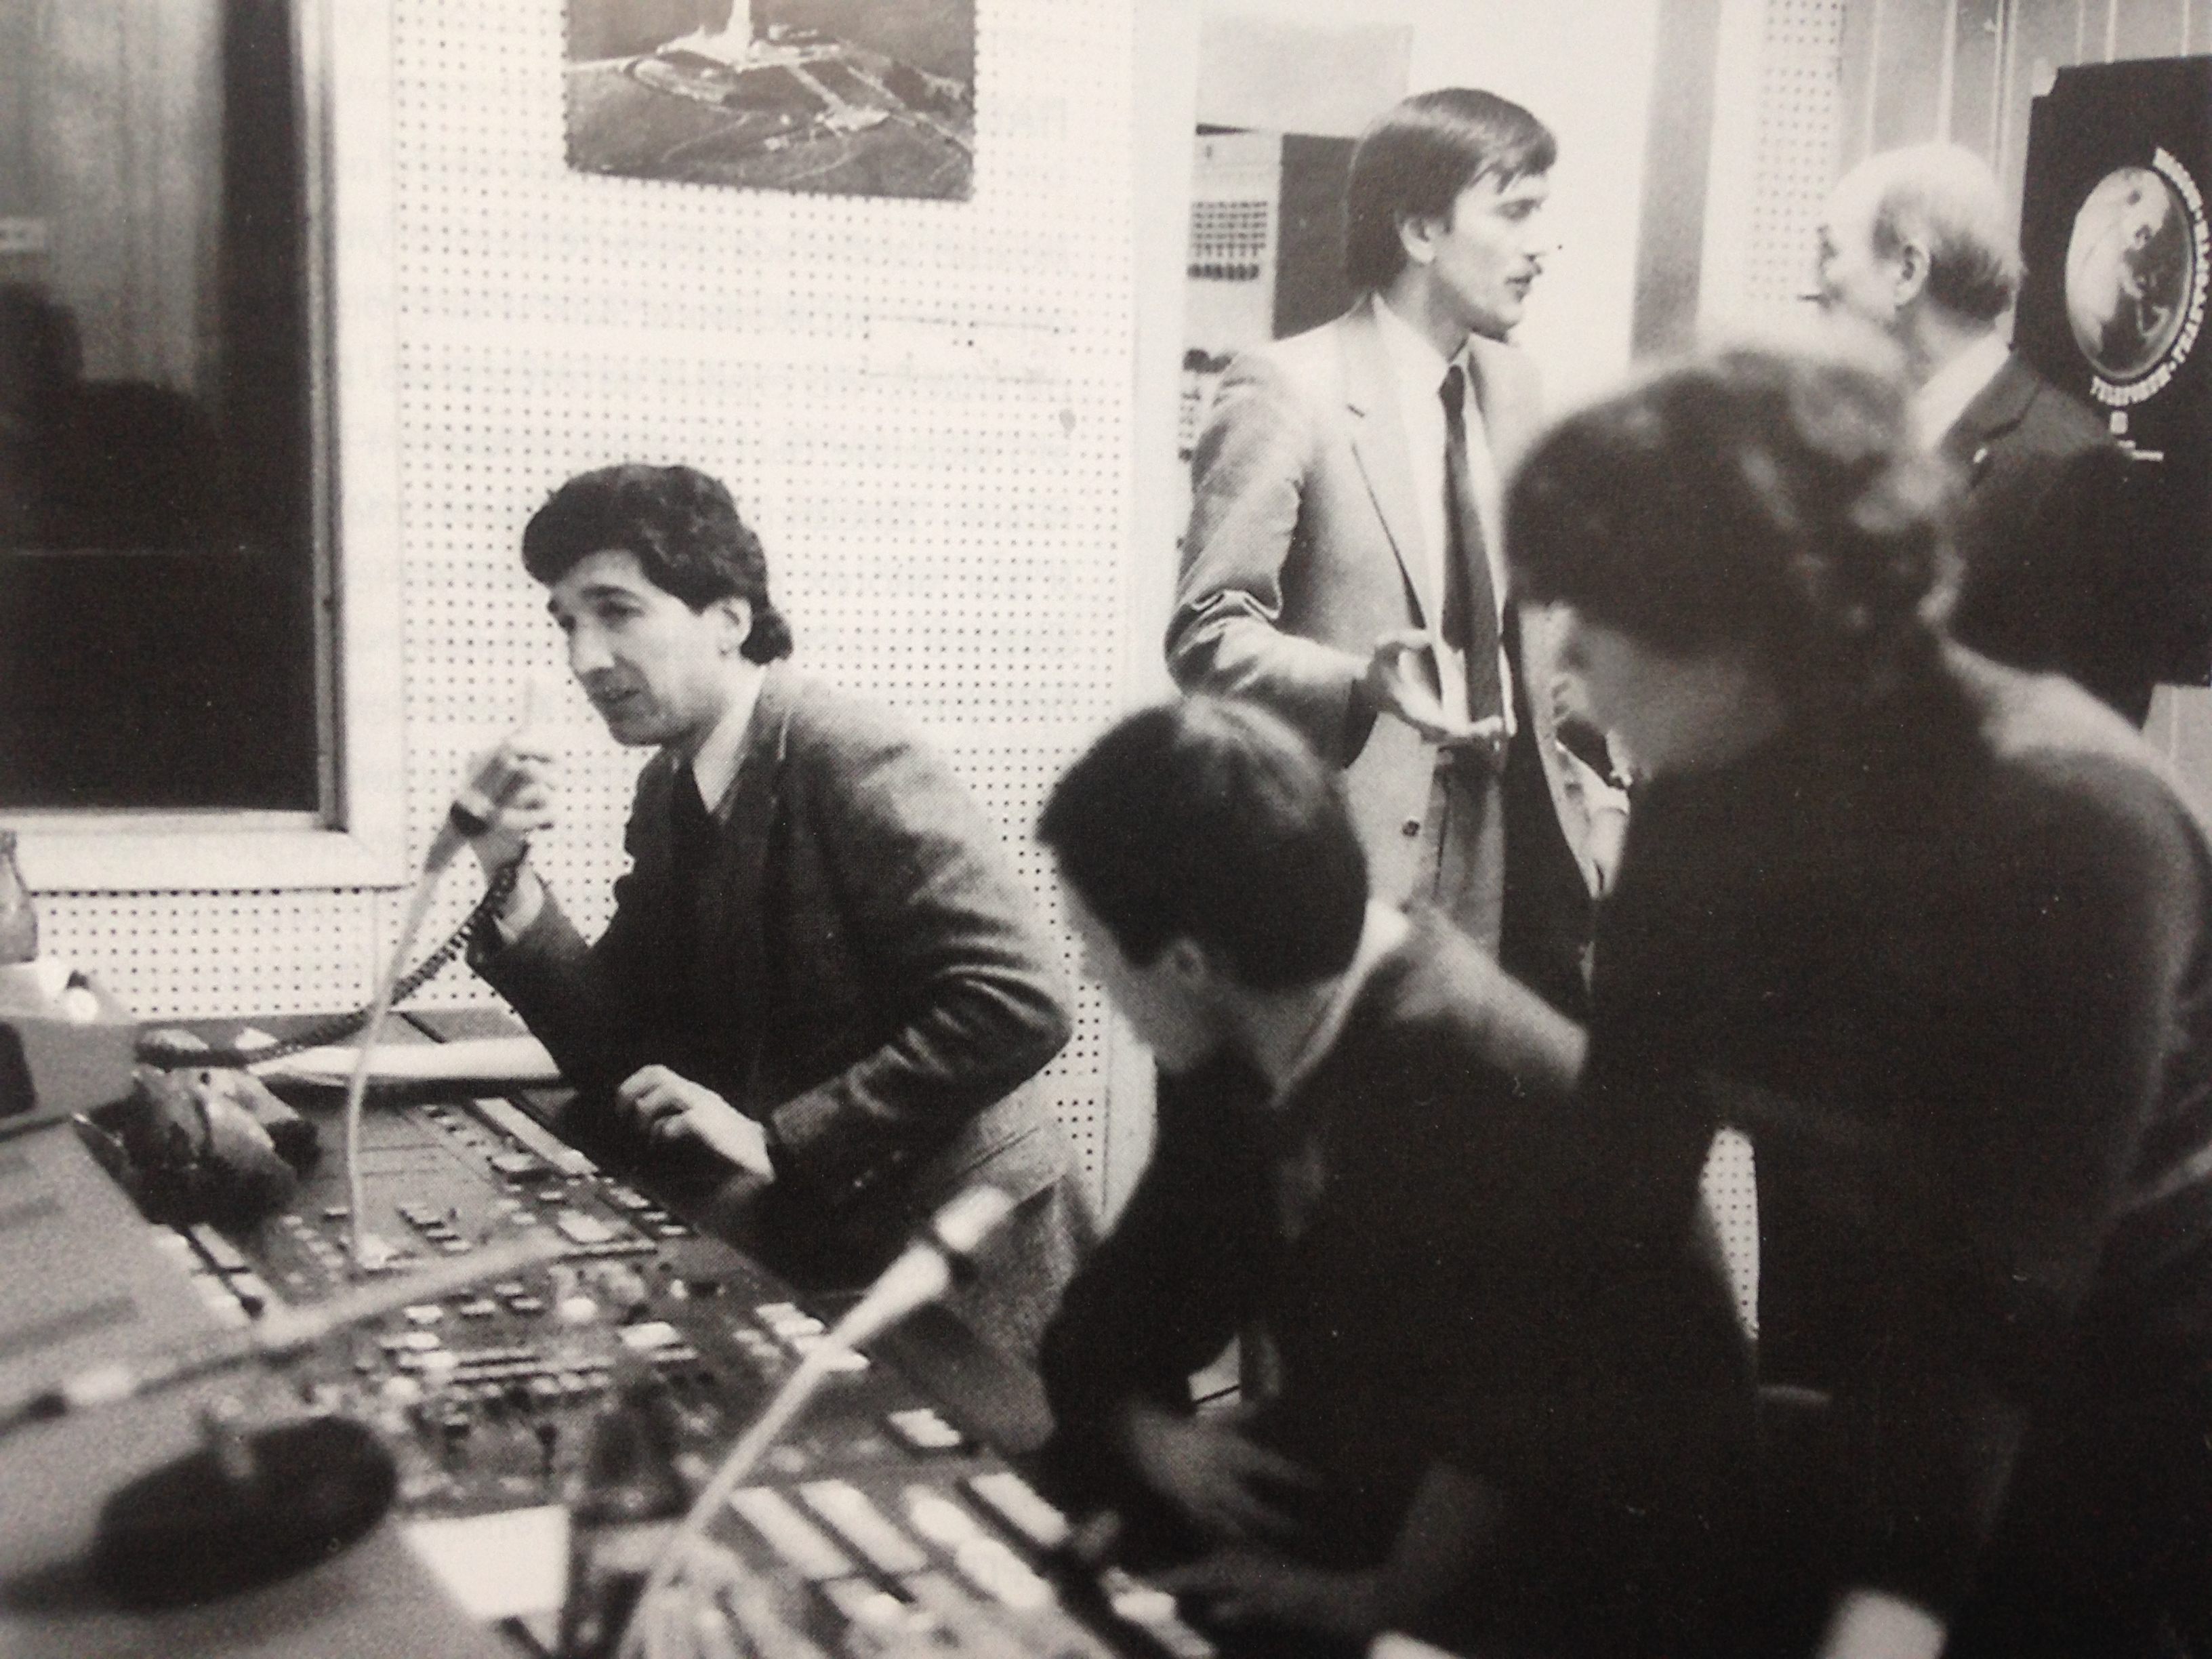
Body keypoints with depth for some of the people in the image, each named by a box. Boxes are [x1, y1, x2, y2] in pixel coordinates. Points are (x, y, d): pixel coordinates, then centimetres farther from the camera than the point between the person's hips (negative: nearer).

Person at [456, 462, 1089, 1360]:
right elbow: (620, 1055, 6)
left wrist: (777, 1141, -22)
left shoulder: (848, 757, -18)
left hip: (957, 1266, -7)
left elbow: (1018, 1004, -25)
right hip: (815, 1255, 7)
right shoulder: (668, 793, 6)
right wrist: (509, 877, -8)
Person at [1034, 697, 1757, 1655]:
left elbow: (1525, 1422, -27)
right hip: (1342, 1514, 8)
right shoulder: (1240, 1059, 2)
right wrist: (1150, 1432, -10)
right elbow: (1116, 1324, 7)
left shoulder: (1461, 1079, -27)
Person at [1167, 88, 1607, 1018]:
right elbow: (1210, 635, -13)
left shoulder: (1508, 388, 13)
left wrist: (1567, 792, 13)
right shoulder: (1287, 392, -10)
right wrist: (1362, 683, -29)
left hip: (1500, 848, 7)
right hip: (1352, 864, -6)